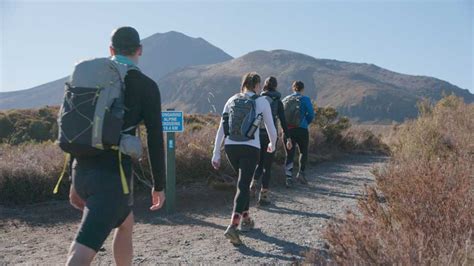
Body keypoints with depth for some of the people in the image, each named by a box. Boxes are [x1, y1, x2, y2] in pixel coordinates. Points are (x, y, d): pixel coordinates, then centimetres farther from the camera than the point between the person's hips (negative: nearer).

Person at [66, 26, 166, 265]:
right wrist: (159, 185, 4)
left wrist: (75, 181, 20)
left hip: (83, 172, 7)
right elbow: (155, 139, -7)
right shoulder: (146, 85, -4)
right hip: (112, 176, -6)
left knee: (125, 224, 28)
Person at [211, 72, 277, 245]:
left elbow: (221, 129, 5)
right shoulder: (262, 102, 1)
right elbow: (271, 130, 6)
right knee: (243, 186, -3)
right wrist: (272, 145, 27)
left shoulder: (232, 100, 9)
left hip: (230, 147, 4)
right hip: (250, 148, -4)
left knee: (244, 181, 24)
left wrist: (216, 153, 7)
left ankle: (245, 219, 32)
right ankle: (233, 226, -18)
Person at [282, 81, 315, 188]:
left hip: (286, 130, 3)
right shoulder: (305, 99, -2)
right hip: (301, 130, -3)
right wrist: (305, 123, 11)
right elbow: (311, 114, -5)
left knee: (289, 154, 8)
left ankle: (289, 178, 1)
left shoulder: (285, 100, 9)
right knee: (303, 151, 18)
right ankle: (301, 173, 10)